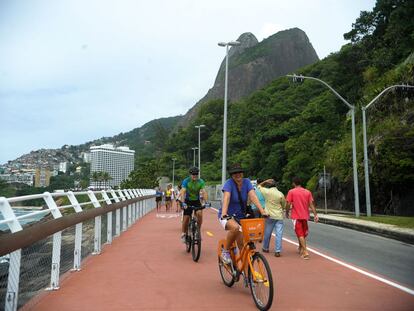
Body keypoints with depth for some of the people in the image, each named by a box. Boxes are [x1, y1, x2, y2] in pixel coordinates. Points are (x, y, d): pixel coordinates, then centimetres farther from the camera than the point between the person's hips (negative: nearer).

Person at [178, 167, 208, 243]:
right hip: (188, 201, -1)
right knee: (186, 218, -7)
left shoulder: (201, 182, -11)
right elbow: (183, 192, -26)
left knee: (199, 213, -23)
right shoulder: (186, 181, -16)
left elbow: (204, 192, -21)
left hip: (197, 201, 1)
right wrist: (183, 203, -41)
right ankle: (183, 234, 13)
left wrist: (206, 202, -37)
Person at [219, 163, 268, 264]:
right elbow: (226, 198, -31)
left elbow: (253, 196, -17)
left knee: (242, 244, -3)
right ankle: (225, 251, -12)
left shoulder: (247, 182, -5)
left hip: (241, 216, 4)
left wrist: (262, 211, -30)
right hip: (227, 216, -4)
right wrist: (224, 214, -47)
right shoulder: (229, 183, -17)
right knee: (235, 227, -36)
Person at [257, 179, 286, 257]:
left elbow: (259, 186, 11)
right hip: (279, 216, -1)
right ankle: (277, 251, -4)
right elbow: (284, 205, 5)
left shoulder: (267, 192, -8)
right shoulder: (280, 194, -8)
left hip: (269, 216, 1)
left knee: (267, 233, 14)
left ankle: (265, 248, 28)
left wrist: (266, 181, 6)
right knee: (279, 234, 0)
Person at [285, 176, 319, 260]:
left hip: (296, 216, -4)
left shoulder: (291, 192, -7)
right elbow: (311, 204, -2)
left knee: (300, 234, -1)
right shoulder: (308, 192, 4)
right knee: (303, 233, 21)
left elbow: (288, 204, -11)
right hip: (305, 216, 4)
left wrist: (287, 213, 4)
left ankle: (305, 252, -12)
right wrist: (315, 214, -3)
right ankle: (301, 248, 37)